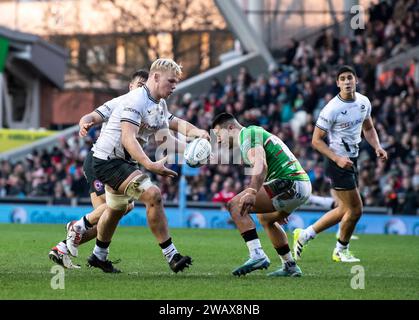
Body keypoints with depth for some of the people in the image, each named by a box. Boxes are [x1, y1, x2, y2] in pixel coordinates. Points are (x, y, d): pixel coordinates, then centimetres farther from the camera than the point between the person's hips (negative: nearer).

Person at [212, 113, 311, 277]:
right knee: (265, 218, 35)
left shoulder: (248, 134, -5)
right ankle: (290, 266, 37)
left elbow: (261, 166, -25)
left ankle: (257, 255, -25)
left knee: (235, 205, -15)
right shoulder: (253, 133, 27)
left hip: (290, 183, -11)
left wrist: (252, 192, -40)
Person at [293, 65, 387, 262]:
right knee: (355, 209, -4)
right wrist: (338, 159, -23)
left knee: (344, 210, 14)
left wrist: (377, 147, 2)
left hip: (352, 161, 8)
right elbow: (316, 140, -14)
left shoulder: (364, 102, 3)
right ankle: (341, 251, 18)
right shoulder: (332, 109, -18)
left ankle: (304, 235, 26)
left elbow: (368, 128, 20)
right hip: (338, 162, -8)